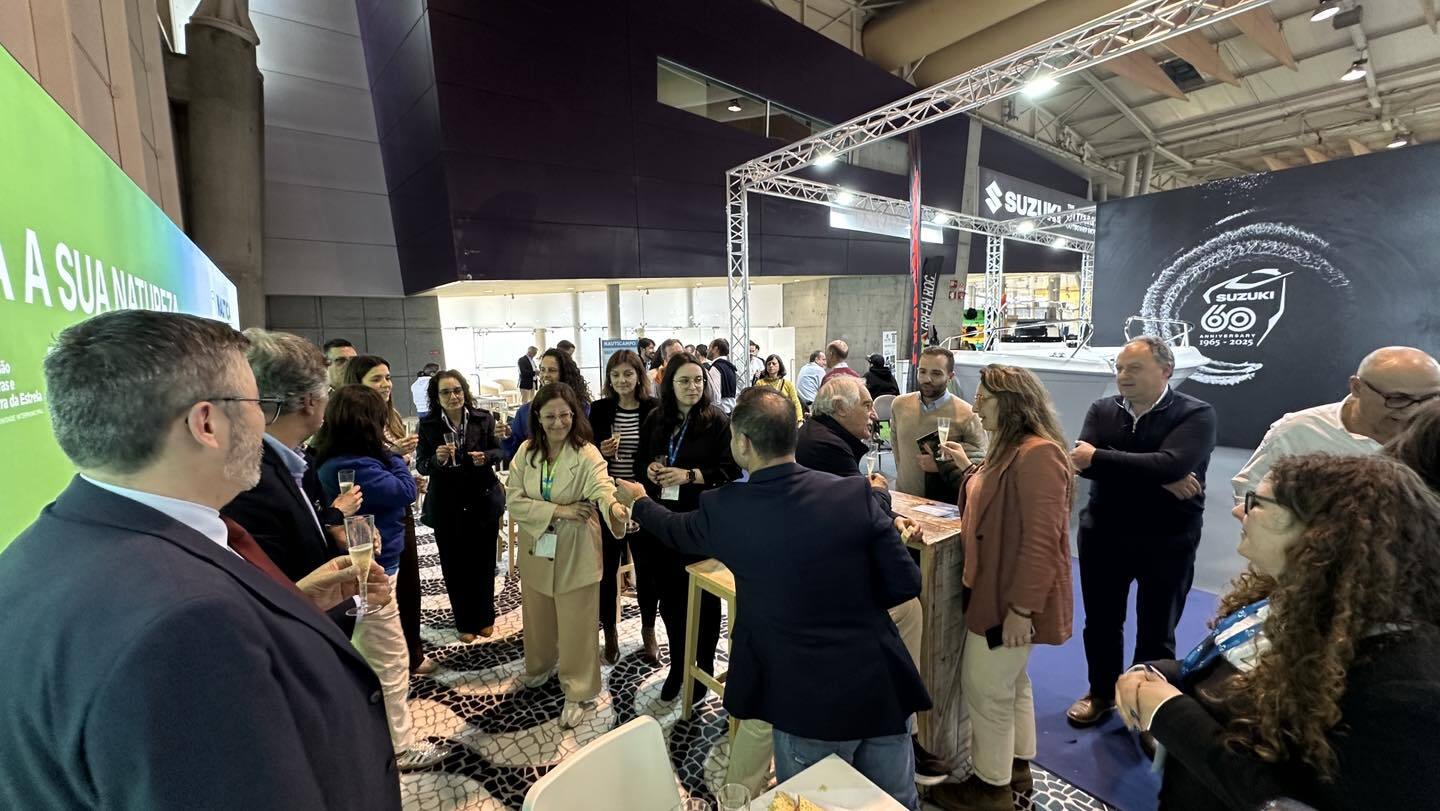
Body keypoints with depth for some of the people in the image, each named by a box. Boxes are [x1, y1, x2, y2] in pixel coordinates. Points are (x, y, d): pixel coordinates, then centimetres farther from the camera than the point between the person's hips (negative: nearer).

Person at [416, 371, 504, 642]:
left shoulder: (483, 418, -5)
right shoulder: (428, 425, -5)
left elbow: (498, 451, 4)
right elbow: (421, 466, -1)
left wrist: (485, 456, -17)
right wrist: (437, 459, -22)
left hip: (483, 502, 0)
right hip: (447, 507, 0)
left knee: (484, 562, 12)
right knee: (455, 566, 9)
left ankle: (485, 617, 32)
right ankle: (465, 622, 29)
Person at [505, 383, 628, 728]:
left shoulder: (586, 453, -18)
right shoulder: (526, 451, -5)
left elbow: (602, 486, -36)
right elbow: (513, 500, -9)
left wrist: (615, 508, -59)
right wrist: (558, 510, -22)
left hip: (576, 553, -4)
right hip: (536, 548, 4)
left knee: (576, 625, 7)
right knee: (537, 616, 23)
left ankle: (577, 692, 27)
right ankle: (540, 665, 51)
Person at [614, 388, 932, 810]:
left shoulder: (723, 509, -14)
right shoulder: (855, 493, -13)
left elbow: (676, 531, 9)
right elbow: (905, 583, -7)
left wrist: (639, 500, 29)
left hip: (810, 706, -2)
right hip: (882, 690, 3)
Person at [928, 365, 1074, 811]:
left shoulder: (1037, 454, -24)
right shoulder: (1010, 449, 10)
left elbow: (1041, 540, -27)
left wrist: (1022, 608, -25)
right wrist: (968, 467, 13)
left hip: (1010, 598, -10)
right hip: (1000, 589, 10)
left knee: (985, 690, 5)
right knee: (1011, 682, 24)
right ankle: (1017, 767, 42)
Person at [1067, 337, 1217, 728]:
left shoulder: (1196, 414, -9)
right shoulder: (1102, 410, 1)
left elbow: (1169, 464, -27)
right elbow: (1083, 463, -16)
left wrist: (1098, 457, -23)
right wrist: (1158, 480, -23)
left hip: (1167, 542, -3)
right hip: (1103, 535, 3)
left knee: (1156, 633, 14)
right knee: (1100, 622, 18)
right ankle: (1102, 692, 40)